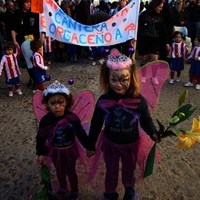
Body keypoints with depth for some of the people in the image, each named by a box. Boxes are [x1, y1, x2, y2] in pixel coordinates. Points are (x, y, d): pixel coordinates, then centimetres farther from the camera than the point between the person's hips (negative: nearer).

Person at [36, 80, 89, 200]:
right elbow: (40, 138, -6)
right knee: (60, 172, 25)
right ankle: (63, 188, 54)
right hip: (55, 151, 2)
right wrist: (40, 153, 1)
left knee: (71, 172, 19)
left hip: (70, 150, -1)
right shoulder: (45, 120, -21)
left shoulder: (72, 118, -25)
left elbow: (81, 134, -11)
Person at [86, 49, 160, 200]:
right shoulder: (103, 101, -18)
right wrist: (91, 145, 1)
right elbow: (96, 124, -6)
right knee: (111, 171, 22)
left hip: (131, 144, 0)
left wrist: (153, 133, -25)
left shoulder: (138, 100, -21)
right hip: (110, 143, 0)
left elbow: (146, 120, -7)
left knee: (129, 171, 25)